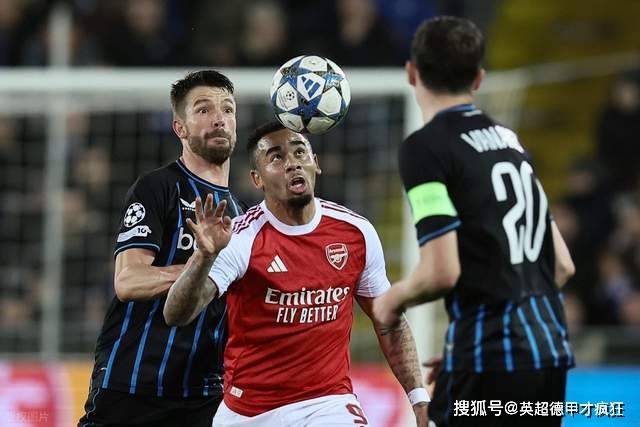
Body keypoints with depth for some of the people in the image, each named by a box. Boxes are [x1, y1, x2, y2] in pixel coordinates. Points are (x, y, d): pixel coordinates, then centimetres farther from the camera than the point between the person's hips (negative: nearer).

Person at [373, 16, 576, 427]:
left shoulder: (426, 147, -6)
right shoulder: (508, 139, 17)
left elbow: (442, 272, -15)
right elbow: (562, 265, 18)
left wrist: (394, 300, 6)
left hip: (490, 361, -8)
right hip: (550, 348, 8)